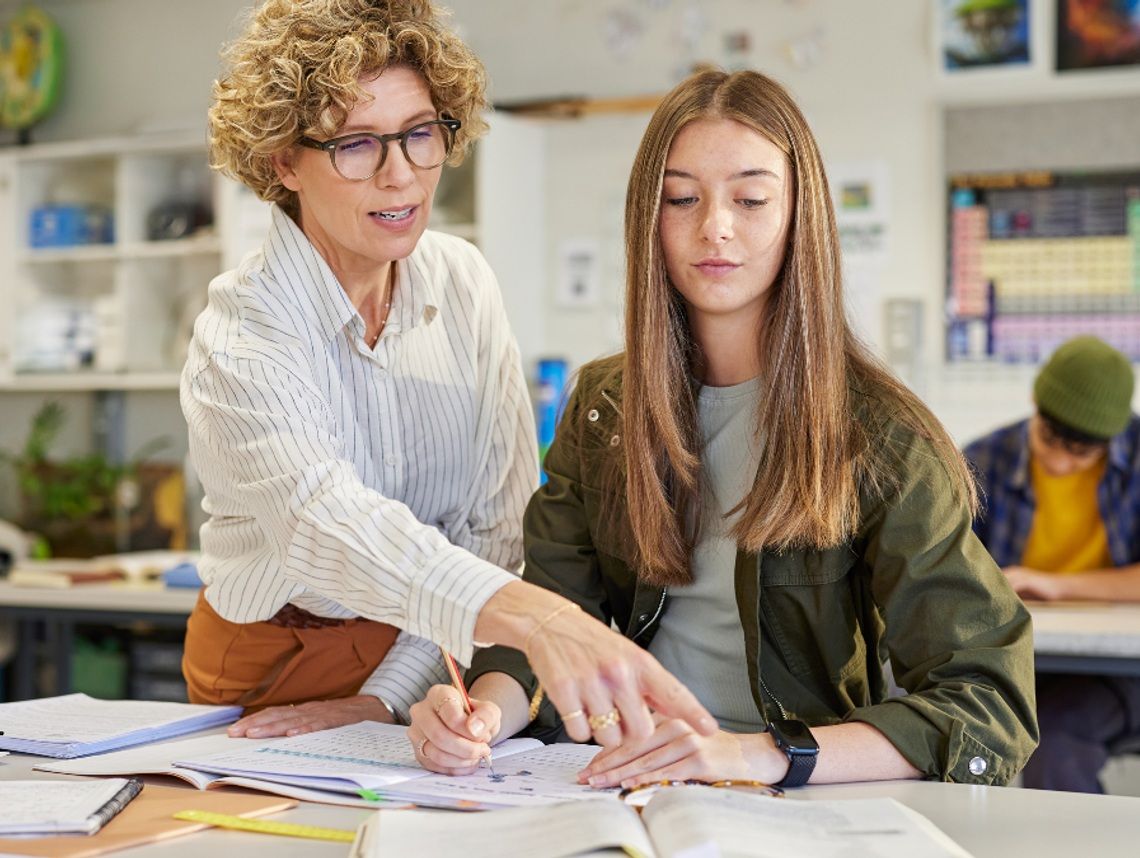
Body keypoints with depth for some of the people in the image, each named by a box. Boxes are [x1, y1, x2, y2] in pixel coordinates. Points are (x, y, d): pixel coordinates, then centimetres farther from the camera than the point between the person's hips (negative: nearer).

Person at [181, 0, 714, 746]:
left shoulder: (463, 282, -1)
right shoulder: (242, 334, -16)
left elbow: (501, 518, -3)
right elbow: (324, 522, -35)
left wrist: (390, 693, -15)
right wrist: (540, 619, -50)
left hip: (432, 666, 2)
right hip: (273, 673, -2)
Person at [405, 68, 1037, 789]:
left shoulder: (879, 438, -8)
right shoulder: (603, 405, 8)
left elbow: (993, 708, -14)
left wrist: (767, 754, -30)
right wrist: (485, 712, -18)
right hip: (629, 783, 4)